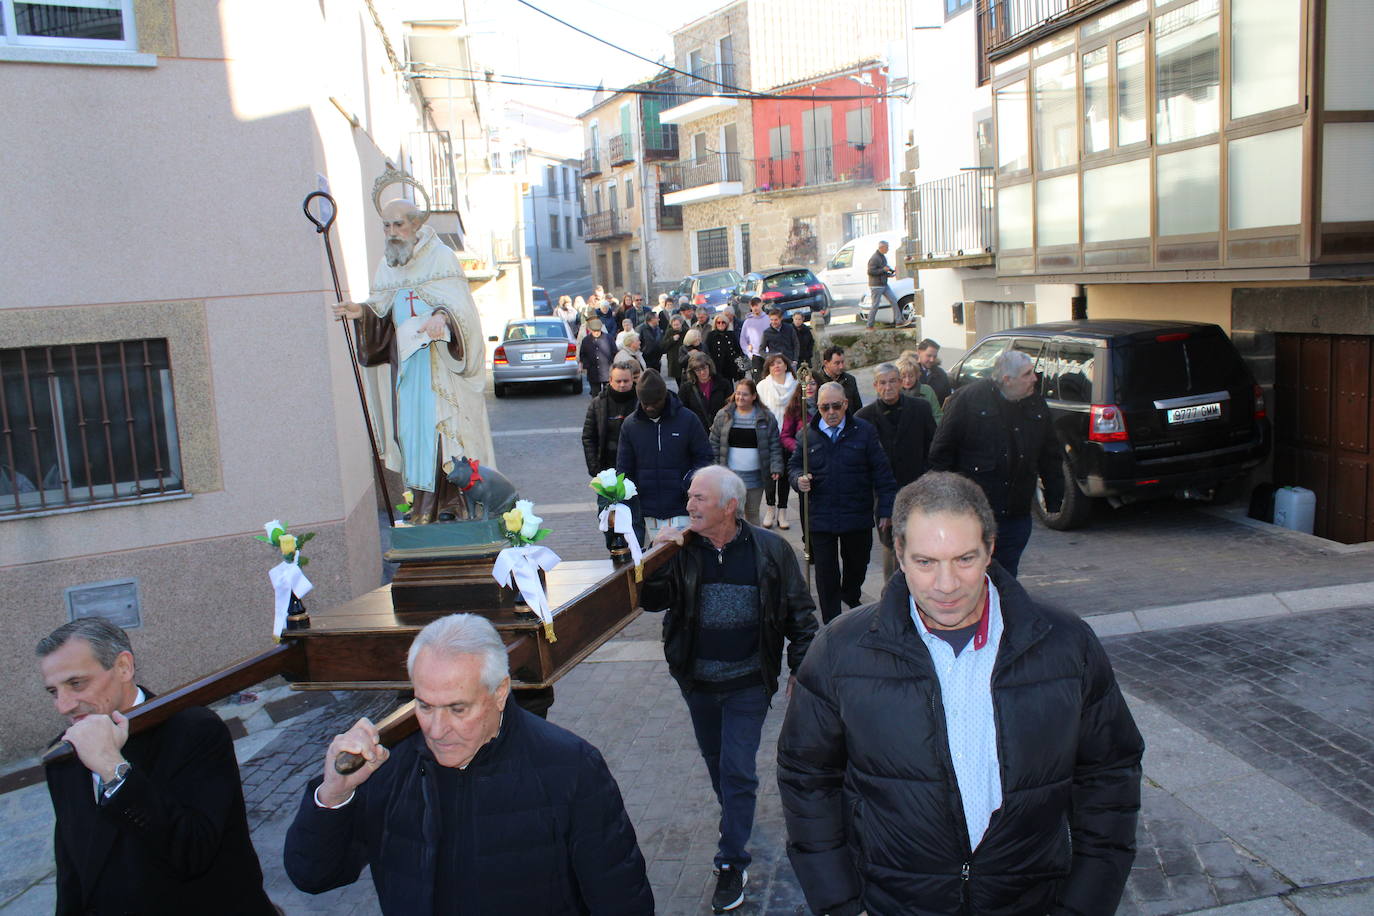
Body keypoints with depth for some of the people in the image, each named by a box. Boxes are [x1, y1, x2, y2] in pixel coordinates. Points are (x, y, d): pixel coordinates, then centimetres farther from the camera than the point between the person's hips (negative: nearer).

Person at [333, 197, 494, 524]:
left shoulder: (441, 257, -4)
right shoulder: (387, 266, 14)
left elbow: (459, 304, -11)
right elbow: (382, 311, 15)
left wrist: (442, 317, -32)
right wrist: (362, 312, -6)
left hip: (440, 359, -5)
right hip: (406, 359, 6)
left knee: (438, 423, -8)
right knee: (412, 424, 3)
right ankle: (425, 503, 8)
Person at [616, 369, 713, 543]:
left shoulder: (688, 420, -2)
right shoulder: (630, 424, 5)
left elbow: (705, 457, 3)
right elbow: (623, 468, 9)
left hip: (681, 512, -2)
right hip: (648, 514, 2)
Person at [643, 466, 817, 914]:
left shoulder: (770, 550, -11)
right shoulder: (682, 549, -7)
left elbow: (799, 614, -3)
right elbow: (651, 599, -11)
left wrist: (802, 670, -6)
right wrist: (659, 556, -25)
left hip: (748, 683, -3)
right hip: (697, 680, 3)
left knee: (737, 770, -3)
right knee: (715, 761, 20)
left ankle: (732, 860, 12)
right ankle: (735, 822, 46)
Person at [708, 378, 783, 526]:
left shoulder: (766, 417, 1)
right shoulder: (723, 415, 2)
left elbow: (775, 446, 2)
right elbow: (714, 444, 4)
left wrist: (776, 468, -10)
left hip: (755, 476, 1)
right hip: (730, 475, -1)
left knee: (753, 514, 12)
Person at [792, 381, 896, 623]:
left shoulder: (864, 431, -3)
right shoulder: (808, 434, 1)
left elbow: (882, 474, 0)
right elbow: (795, 466, 11)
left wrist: (886, 510, -2)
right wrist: (799, 479, -13)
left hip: (858, 516, 0)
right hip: (820, 519, 0)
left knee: (857, 565, 20)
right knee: (826, 575, 3)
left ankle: (851, 596, 50)